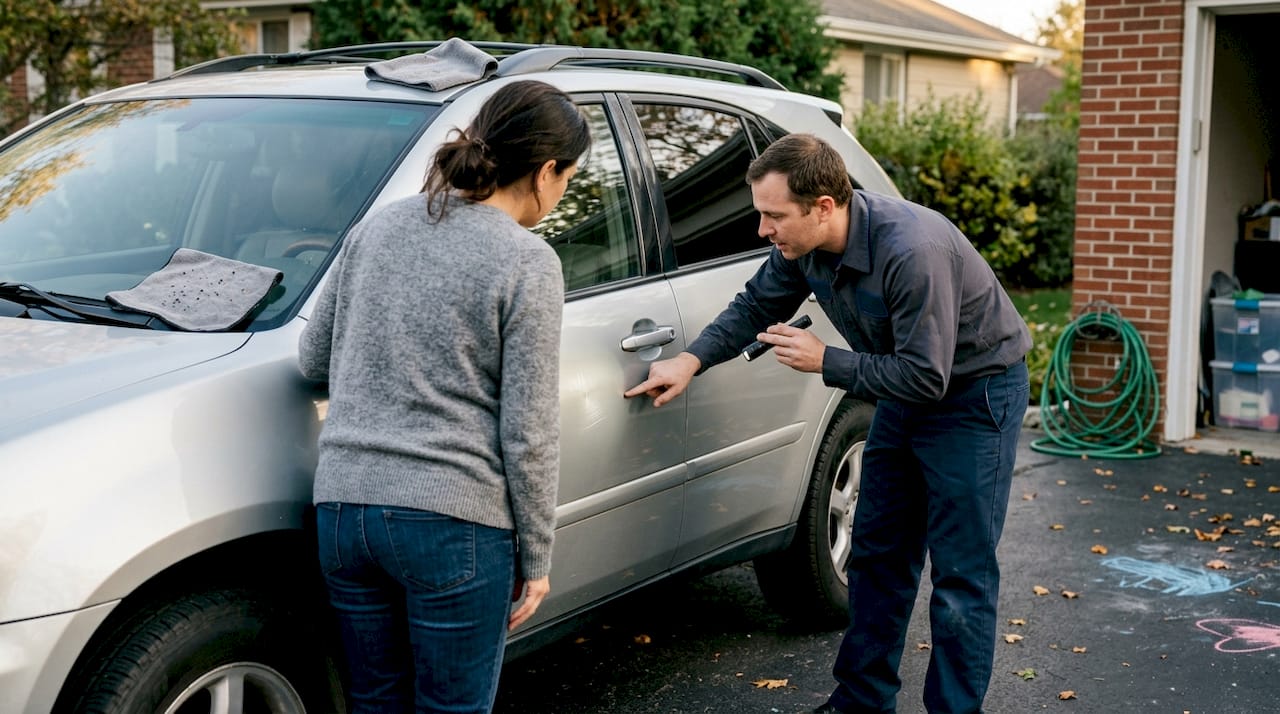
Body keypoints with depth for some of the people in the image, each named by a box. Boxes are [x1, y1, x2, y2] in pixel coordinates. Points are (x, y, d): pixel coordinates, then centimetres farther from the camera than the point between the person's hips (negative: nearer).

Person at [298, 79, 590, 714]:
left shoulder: (377, 226, 8)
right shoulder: (527, 263, -9)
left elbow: (312, 358, 16)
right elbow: (527, 434, -9)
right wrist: (536, 557, 0)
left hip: (341, 505, 6)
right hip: (451, 519, -6)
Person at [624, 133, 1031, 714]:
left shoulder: (911, 251, -35)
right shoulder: (802, 246, -11)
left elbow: (924, 377, -31)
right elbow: (755, 306, 5)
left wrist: (824, 361, -25)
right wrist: (690, 361, -9)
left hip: (975, 391, -8)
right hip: (906, 390, 8)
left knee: (961, 573, -4)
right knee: (877, 555, 13)